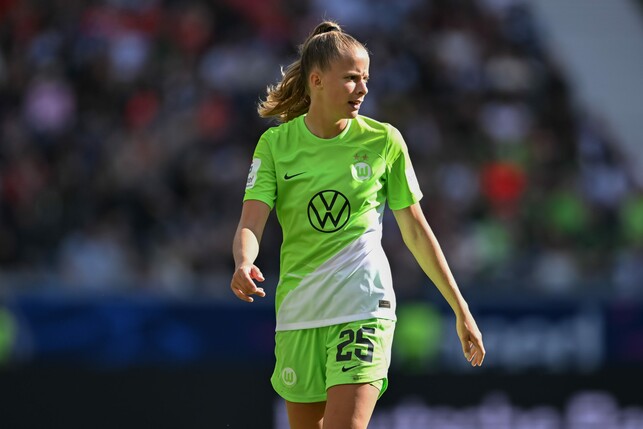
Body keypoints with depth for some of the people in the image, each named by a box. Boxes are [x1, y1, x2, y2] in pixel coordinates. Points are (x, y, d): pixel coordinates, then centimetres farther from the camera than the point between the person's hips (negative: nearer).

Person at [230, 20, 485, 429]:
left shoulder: (383, 141, 0)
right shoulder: (276, 143, 1)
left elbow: (416, 230, 7)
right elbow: (251, 223, -9)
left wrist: (462, 311, 9)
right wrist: (244, 265, -32)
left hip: (363, 308, -2)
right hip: (298, 313, 2)